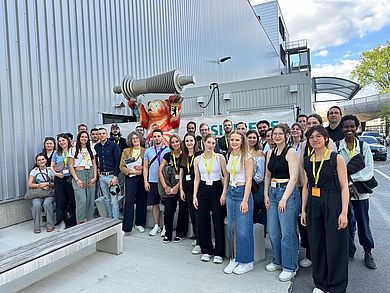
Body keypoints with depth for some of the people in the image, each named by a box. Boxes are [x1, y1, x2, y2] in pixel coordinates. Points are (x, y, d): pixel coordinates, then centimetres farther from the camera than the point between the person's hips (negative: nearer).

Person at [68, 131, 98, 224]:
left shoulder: (91, 150, 14)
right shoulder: (73, 150, 3)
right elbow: (71, 166, -1)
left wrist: (95, 177, 0)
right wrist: (77, 179, -10)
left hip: (90, 175, 4)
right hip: (79, 174, -4)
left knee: (90, 200, 3)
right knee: (82, 200, -11)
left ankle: (88, 221, 15)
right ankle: (80, 223, 1)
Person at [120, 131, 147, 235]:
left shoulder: (145, 151, 7)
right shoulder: (126, 151, 8)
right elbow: (122, 166, 2)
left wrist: (142, 168, -12)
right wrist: (132, 171, -11)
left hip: (142, 178, 1)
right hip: (130, 178, -1)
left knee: (142, 201, 6)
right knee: (129, 201, -7)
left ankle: (140, 224, 23)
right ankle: (126, 228, -1)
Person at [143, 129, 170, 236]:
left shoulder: (168, 150, -1)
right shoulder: (148, 151, 7)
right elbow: (145, 167, 9)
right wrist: (145, 181, 1)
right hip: (152, 182, 2)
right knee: (155, 204, 9)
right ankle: (156, 226, 22)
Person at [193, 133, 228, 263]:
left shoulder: (220, 157, -1)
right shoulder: (197, 159, 5)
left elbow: (226, 176, -2)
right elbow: (197, 178, 8)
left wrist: (224, 193, -10)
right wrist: (195, 195, 2)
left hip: (217, 189, -2)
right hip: (203, 190, 2)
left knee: (218, 221, 0)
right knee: (203, 221, 6)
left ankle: (219, 253, 16)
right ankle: (206, 250, 24)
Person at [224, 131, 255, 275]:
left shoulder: (247, 157, -9)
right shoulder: (230, 156, 11)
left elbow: (249, 180, -13)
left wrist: (245, 200, -18)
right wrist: (226, 193, 13)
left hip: (242, 192, -7)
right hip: (231, 192, 7)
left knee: (243, 230, 0)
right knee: (232, 228, 12)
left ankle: (246, 261, 17)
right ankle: (235, 258, 26)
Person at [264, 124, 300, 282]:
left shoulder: (290, 152, -8)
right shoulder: (270, 153, 12)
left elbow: (293, 178, -14)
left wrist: (284, 198, -17)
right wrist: (266, 194, 6)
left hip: (287, 192, -6)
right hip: (272, 192, 7)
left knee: (287, 232, -1)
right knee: (273, 231, 12)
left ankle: (289, 267, 16)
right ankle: (278, 261, 31)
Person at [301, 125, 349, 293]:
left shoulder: (336, 158, -6)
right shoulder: (307, 161, 7)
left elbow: (344, 187, -7)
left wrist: (344, 212, -13)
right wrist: (303, 210, 9)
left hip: (333, 205, -4)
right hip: (313, 205, 4)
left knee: (335, 246, 5)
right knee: (316, 246, 12)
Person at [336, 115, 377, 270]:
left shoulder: (364, 146, 1)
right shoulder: (336, 146, -3)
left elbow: (369, 170, -6)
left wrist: (350, 177, -17)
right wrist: (350, 185, -15)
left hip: (361, 192, 1)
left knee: (363, 223, 11)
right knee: (347, 223, 9)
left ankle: (368, 253, 32)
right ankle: (349, 253, 28)